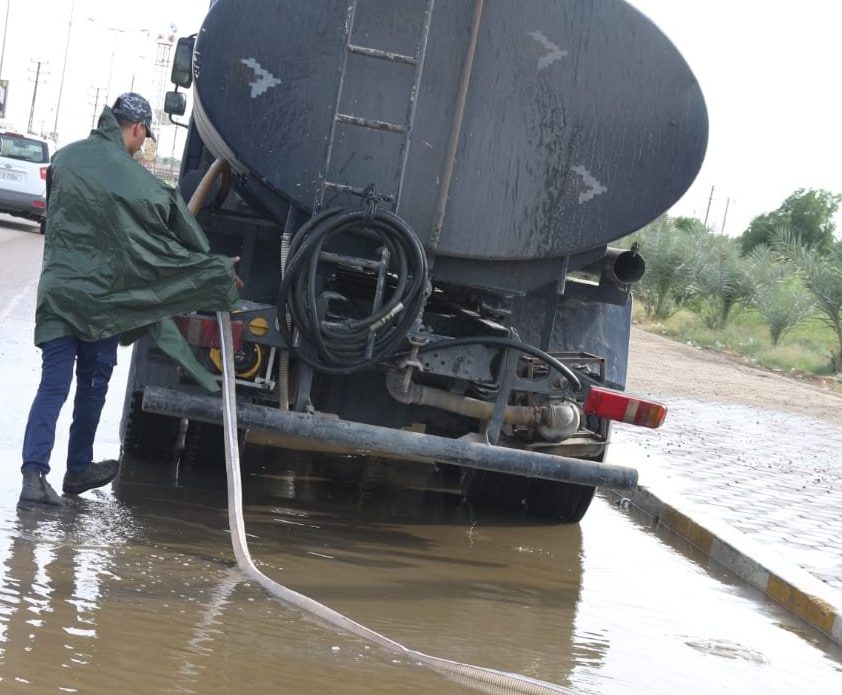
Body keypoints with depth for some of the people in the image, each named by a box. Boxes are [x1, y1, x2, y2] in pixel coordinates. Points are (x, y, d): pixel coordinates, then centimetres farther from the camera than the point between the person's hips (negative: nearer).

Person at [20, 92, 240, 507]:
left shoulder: (65, 158, 5)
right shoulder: (130, 177, -13)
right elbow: (163, 243, -7)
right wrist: (216, 271, 4)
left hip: (56, 290, 4)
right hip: (100, 295, -4)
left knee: (53, 385, 2)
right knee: (93, 383, 11)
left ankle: (34, 472, -10)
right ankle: (78, 469, 22)